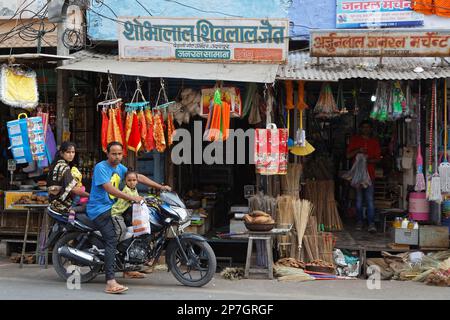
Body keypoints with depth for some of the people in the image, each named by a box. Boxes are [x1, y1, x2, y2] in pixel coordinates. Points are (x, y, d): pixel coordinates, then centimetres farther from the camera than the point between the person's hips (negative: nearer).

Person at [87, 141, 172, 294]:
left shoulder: (119, 167, 12)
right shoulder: (101, 167, -13)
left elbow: (138, 177, 14)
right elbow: (109, 189, -24)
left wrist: (160, 187, 9)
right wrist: (131, 197, -28)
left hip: (112, 207, 9)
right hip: (99, 210, -9)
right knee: (111, 240, -23)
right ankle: (110, 283, -33)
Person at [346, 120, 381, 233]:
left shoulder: (375, 141, 12)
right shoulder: (355, 139, 10)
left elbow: (377, 158, 8)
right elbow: (348, 155, 5)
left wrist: (369, 160, -12)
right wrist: (358, 151, -12)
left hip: (370, 173, -1)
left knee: (370, 199, -9)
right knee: (359, 199, 5)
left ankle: (371, 223, -14)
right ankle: (359, 221, 13)